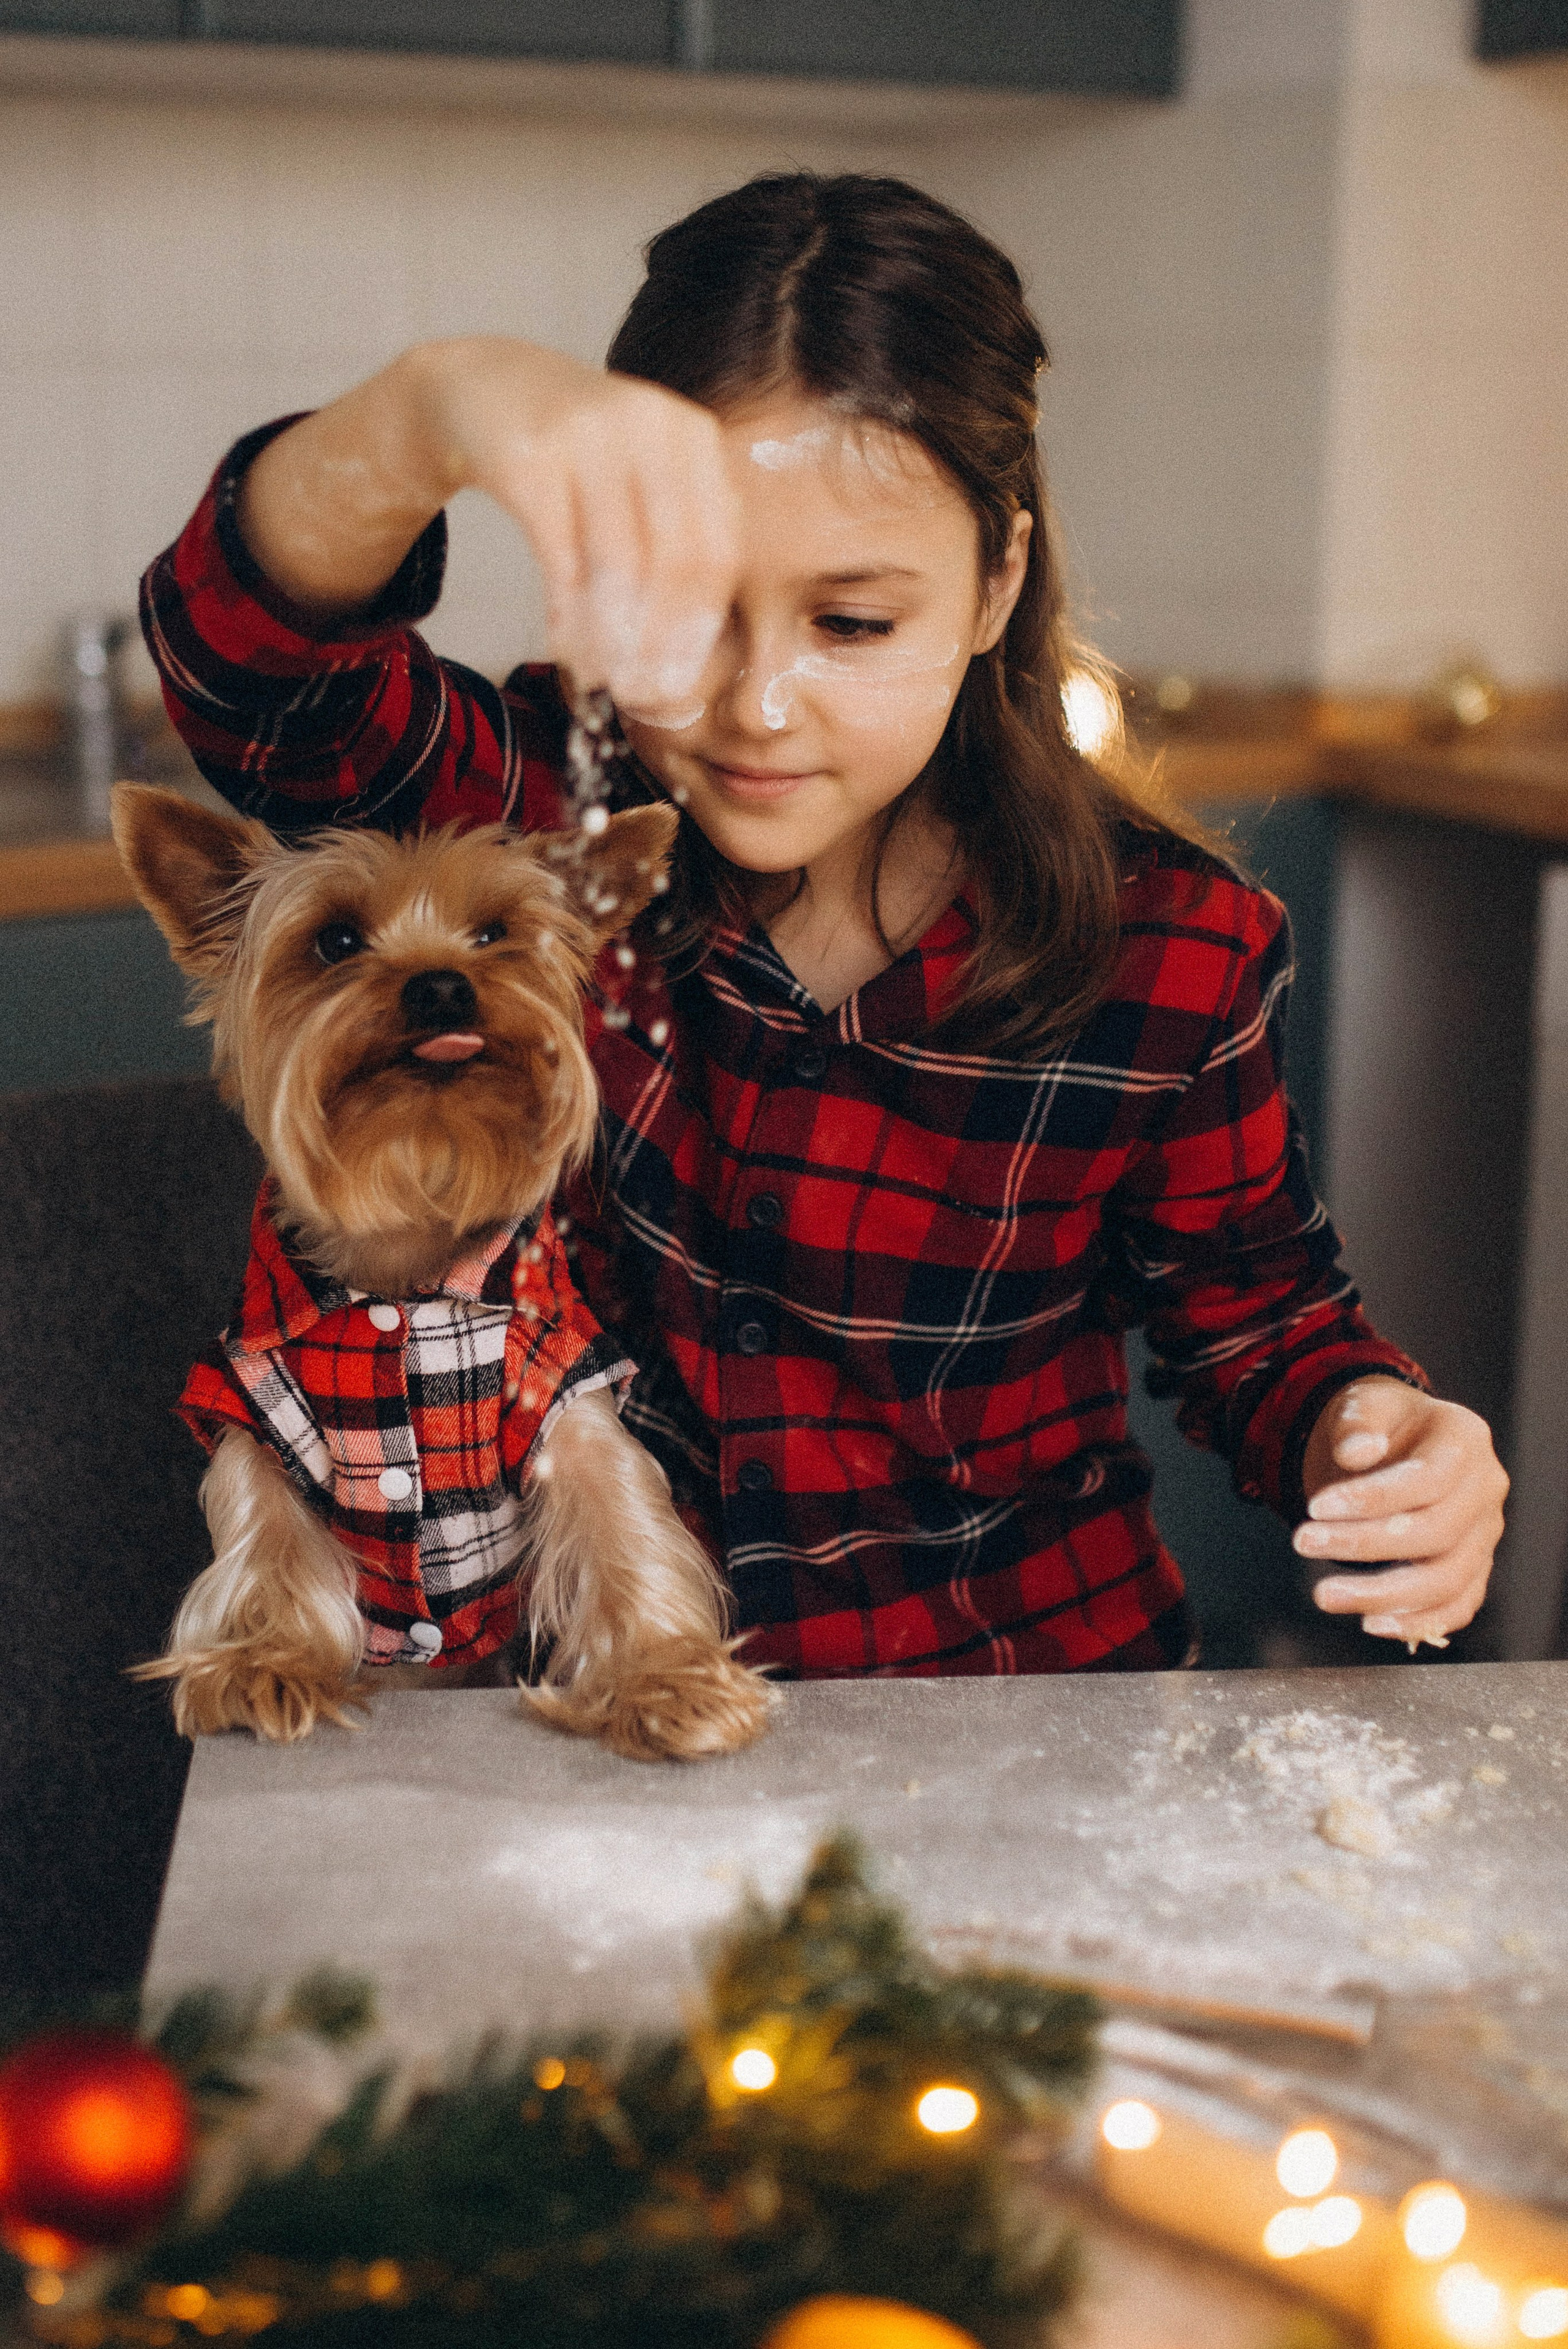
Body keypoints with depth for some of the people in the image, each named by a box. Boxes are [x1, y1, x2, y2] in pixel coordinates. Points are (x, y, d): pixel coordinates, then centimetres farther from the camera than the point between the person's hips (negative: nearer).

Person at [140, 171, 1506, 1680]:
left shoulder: (1170, 956, -8)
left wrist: (1361, 1435, -17)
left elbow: (1253, 1315, 6)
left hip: (1024, 1680, -1)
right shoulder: (556, 822, -10)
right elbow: (243, 656, -28)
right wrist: (436, 412, -49)